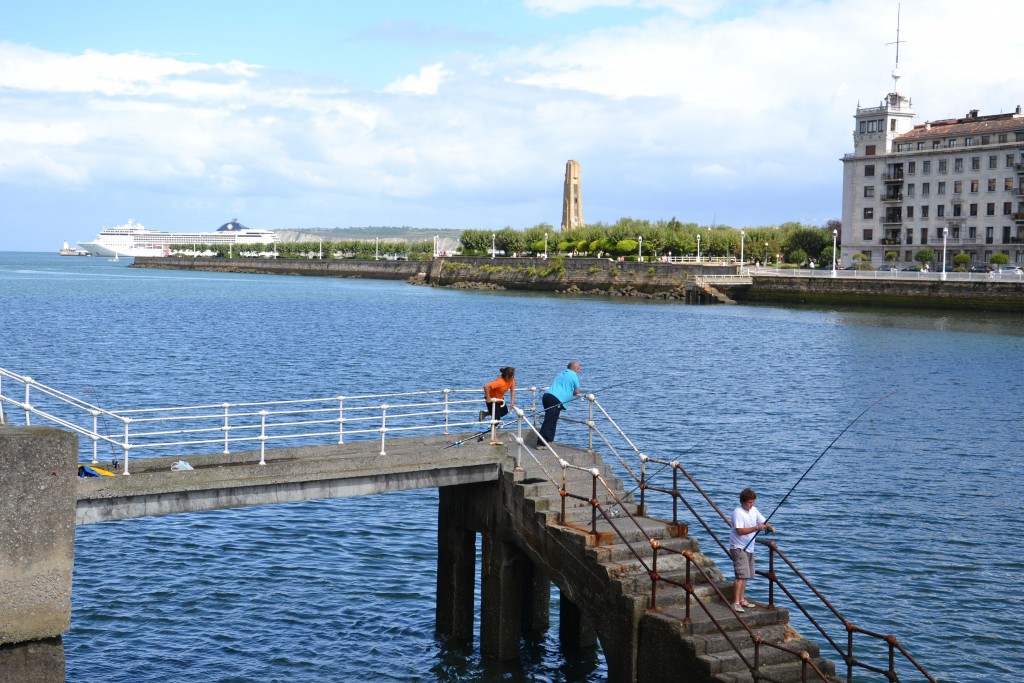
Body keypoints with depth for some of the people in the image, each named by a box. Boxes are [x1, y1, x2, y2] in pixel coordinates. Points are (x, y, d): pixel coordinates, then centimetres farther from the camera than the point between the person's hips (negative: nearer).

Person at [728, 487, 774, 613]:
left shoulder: (754, 510, 8)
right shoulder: (738, 513, -17)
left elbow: (763, 521, 14)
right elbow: (740, 531, -24)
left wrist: (769, 527, -7)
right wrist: (756, 528, -29)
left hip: (749, 548, 9)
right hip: (738, 548, -9)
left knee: (745, 575, 15)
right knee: (741, 575, -15)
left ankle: (742, 599, 25)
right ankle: (736, 603, -16)